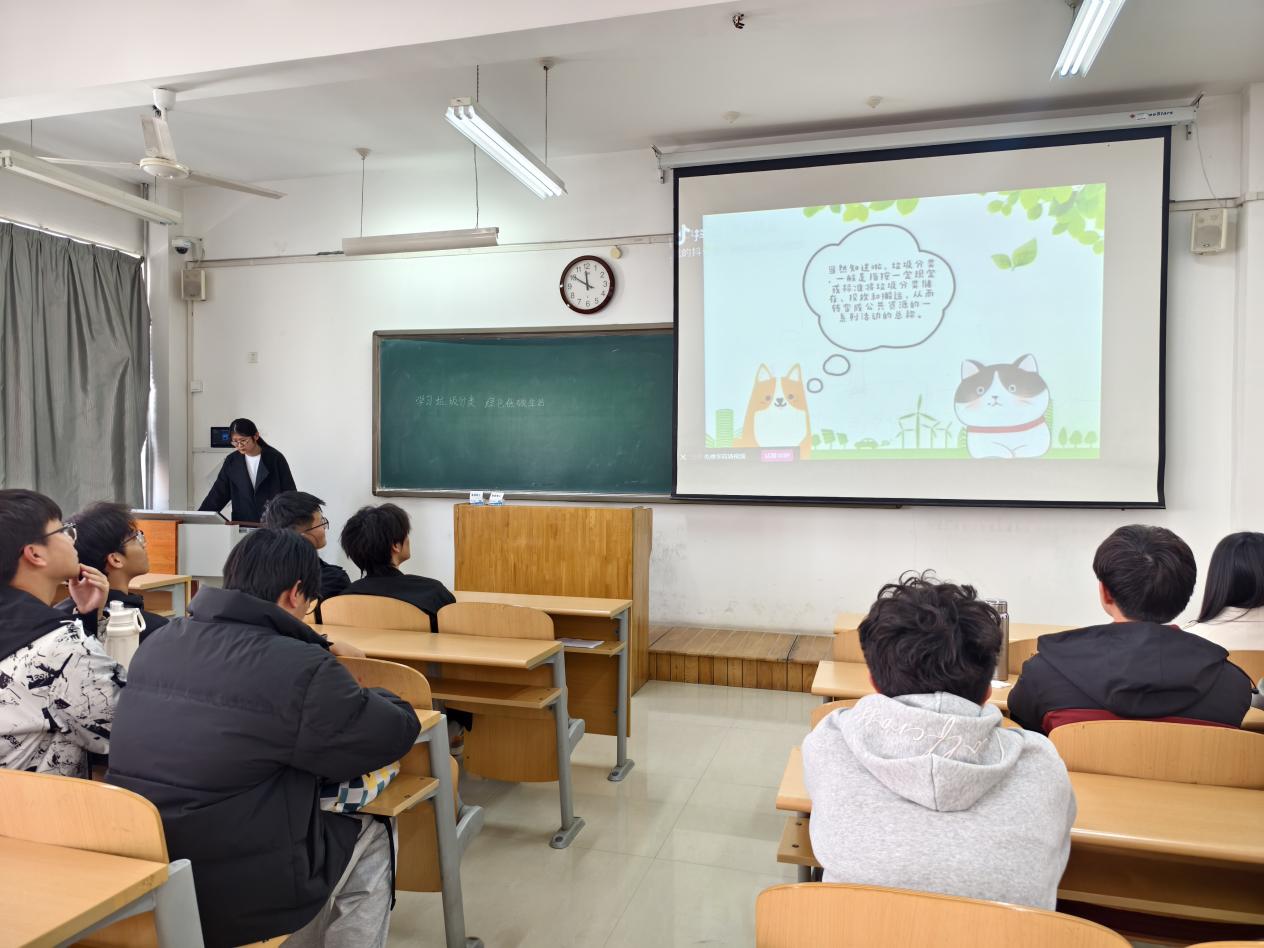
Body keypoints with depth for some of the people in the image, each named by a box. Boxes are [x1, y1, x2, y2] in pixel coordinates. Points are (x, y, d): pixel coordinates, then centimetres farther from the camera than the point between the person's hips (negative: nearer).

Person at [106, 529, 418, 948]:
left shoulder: (158, 644, 1)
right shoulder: (300, 669, -21)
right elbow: (398, 733, -9)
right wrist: (363, 697, 13)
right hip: (234, 901, -7)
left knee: (331, 826, 27)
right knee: (369, 839, 18)